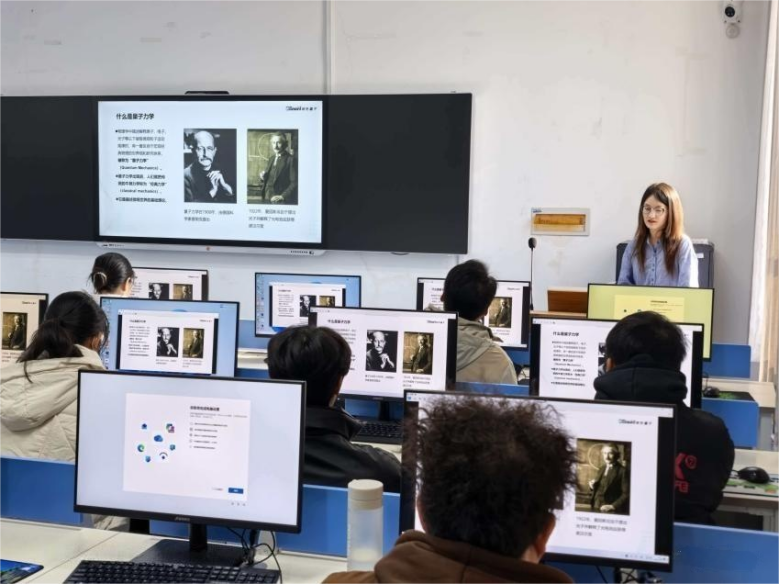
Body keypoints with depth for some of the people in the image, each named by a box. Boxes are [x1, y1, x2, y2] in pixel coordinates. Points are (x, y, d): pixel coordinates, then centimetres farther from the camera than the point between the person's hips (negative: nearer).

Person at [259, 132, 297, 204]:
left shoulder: (291, 160, -8)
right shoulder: (272, 159, 15)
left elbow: (294, 183, -12)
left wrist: (283, 196, -19)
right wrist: (263, 177, 1)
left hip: (282, 201, -7)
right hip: (268, 198, 7)